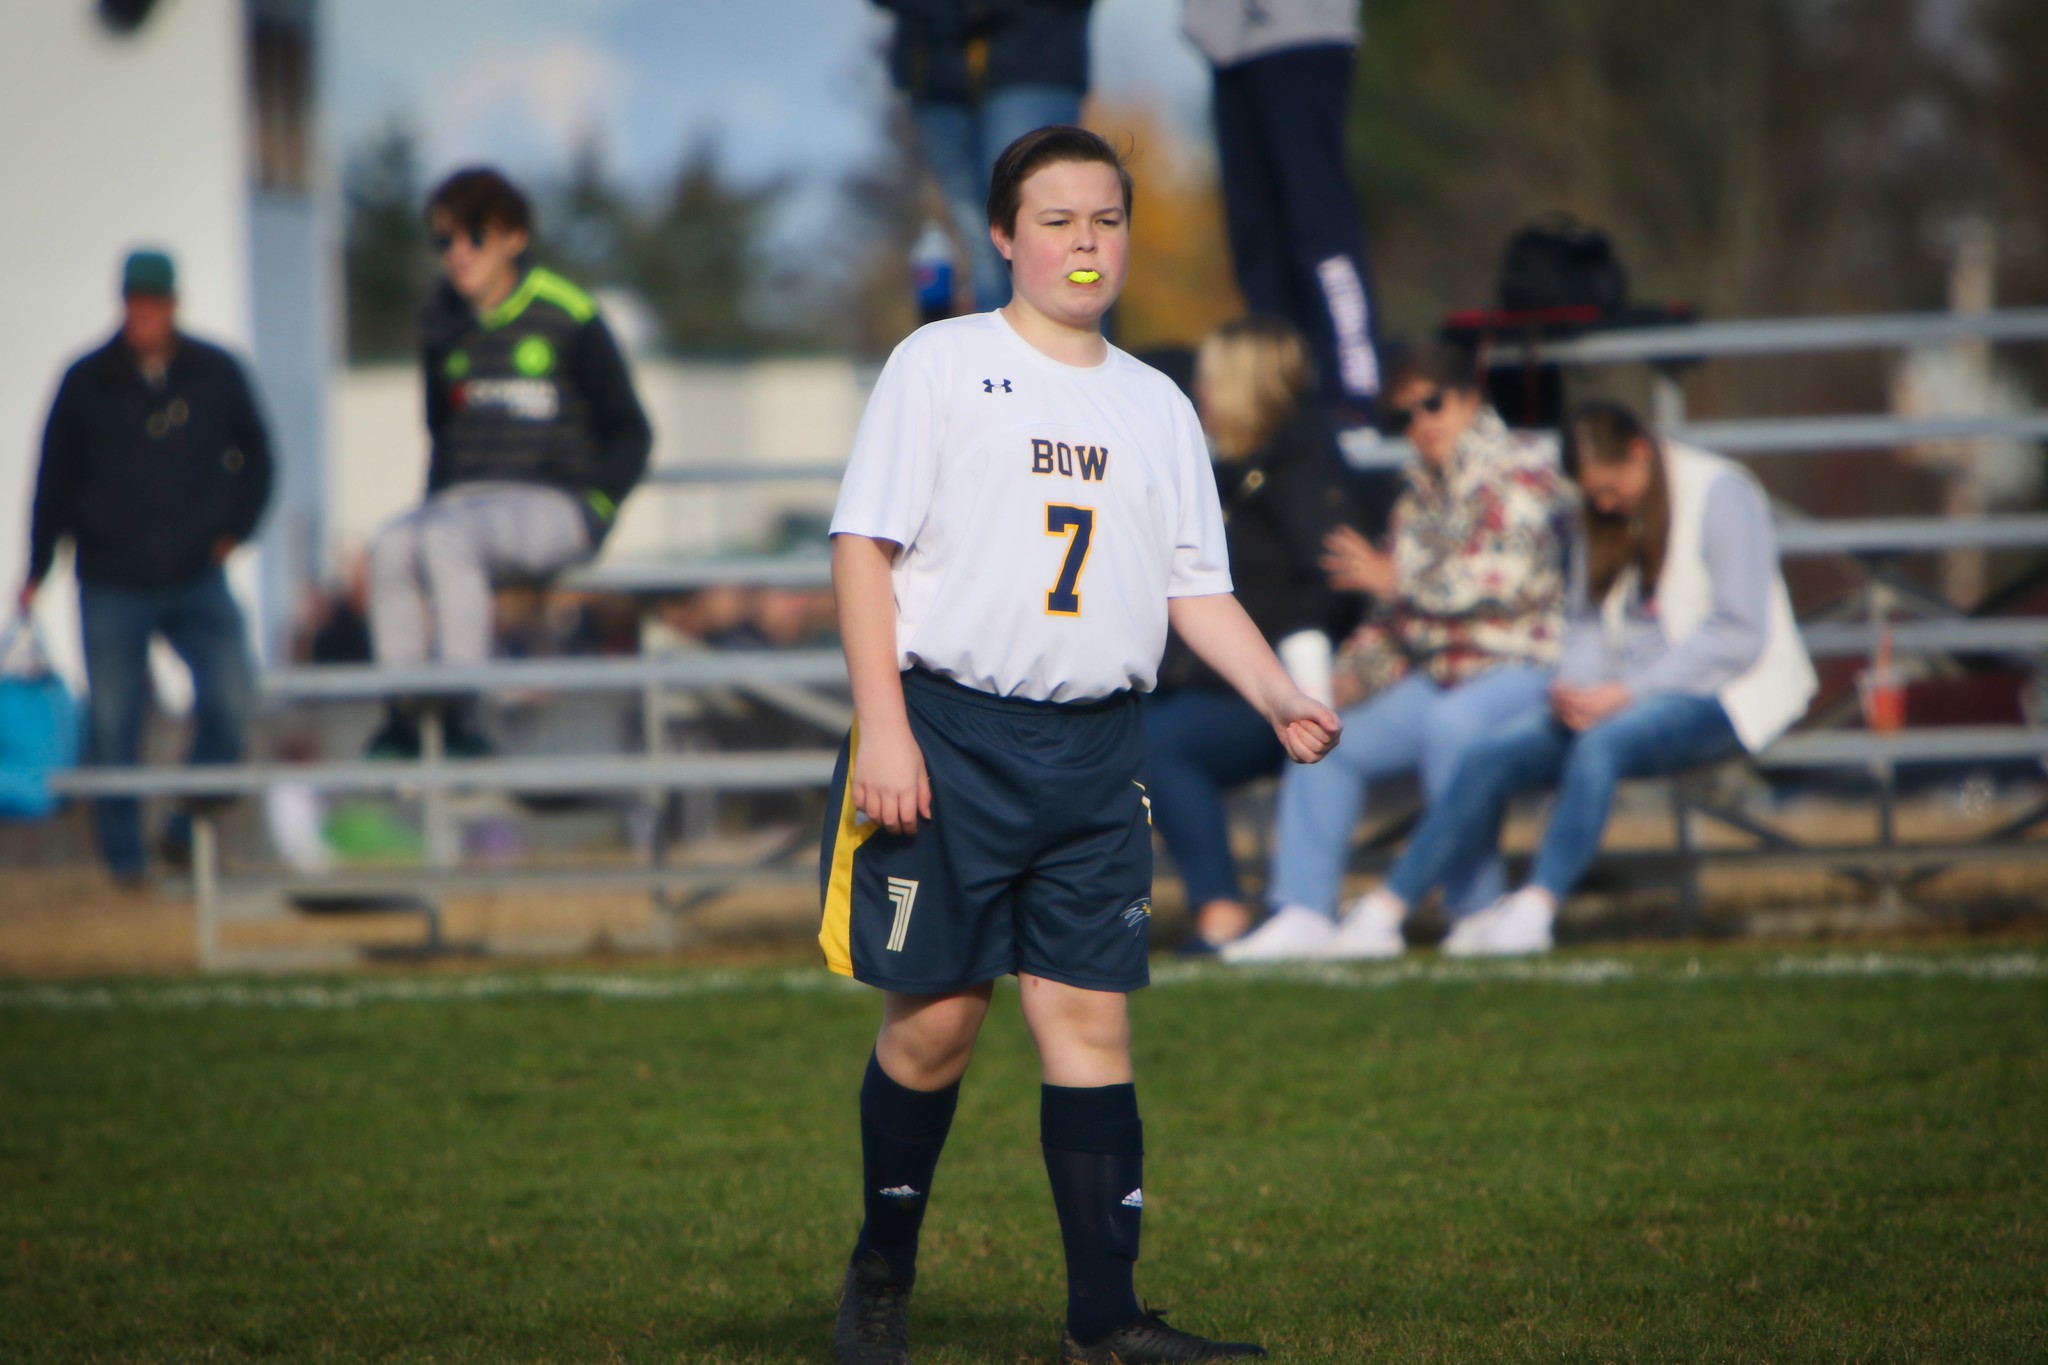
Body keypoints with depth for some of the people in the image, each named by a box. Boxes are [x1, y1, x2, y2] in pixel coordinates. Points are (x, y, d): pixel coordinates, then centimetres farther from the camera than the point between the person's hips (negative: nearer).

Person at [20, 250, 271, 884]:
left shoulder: (216, 374, 3)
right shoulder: (87, 382, -1)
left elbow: (253, 456, 16)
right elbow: (54, 477, 5)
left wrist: (234, 528, 6)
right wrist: (37, 569, 5)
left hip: (197, 578, 1)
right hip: (111, 587, -1)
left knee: (230, 696, -13)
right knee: (112, 723, 1)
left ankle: (187, 830, 4)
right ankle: (124, 854, 14)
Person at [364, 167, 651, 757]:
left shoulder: (566, 319, -3)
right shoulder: (444, 327, 12)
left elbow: (629, 434, 2)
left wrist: (589, 503, -11)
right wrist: (436, 500, 8)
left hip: (555, 507, -5)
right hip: (465, 501, 5)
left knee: (446, 542, -34)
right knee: (390, 548, -27)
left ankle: (462, 723, -32)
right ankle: (403, 721, -25)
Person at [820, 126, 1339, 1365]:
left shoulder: (1158, 406, 15)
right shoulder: (940, 367, 1)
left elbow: (1198, 587, 17)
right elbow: (865, 547, -4)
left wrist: (1279, 695, 0)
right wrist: (883, 726, -12)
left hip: (1097, 751, 4)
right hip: (953, 733, -4)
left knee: (1090, 1017, -1)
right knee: (937, 1016, -2)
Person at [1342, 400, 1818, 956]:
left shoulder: (1720, 494, -8)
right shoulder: (1602, 518, 15)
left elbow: (1739, 637, -14)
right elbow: (1588, 623, 16)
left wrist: (1626, 693, -20)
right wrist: (1576, 689, -8)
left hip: (1725, 694, -7)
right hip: (1624, 696, 7)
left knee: (1601, 744, -37)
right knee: (1493, 756, -15)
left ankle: (1535, 910, -44)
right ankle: (1385, 908, -17)